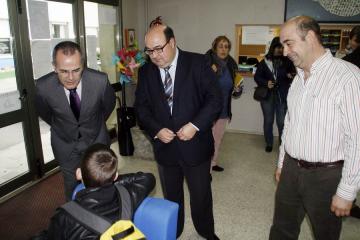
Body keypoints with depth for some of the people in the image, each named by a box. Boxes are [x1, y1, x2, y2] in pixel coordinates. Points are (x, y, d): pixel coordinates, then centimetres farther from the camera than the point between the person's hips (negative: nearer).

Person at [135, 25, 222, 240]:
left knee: (201, 194, 15)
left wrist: (195, 125, -21)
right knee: (171, 196, 20)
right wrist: (156, 130, -13)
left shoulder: (197, 63, -10)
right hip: (164, 146, 3)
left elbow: (215, 98, -10)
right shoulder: (146, 71, 0)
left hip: (195, 144, -2)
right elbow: (141, 107, 3)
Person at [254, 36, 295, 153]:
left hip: (282, 96, -1)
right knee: (268, 121, 11)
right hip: (267, 95, 1)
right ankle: (269, 143, 27)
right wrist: (265, 83, -15)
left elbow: (294, 74, 7)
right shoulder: (264, 62, 1)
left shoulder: (287, 61, 0)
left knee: (281, 122, 1)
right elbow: (257, 76, 3)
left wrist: (291, 76, -17)